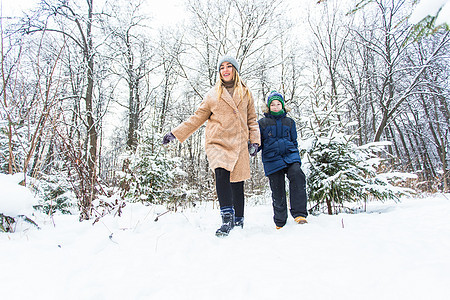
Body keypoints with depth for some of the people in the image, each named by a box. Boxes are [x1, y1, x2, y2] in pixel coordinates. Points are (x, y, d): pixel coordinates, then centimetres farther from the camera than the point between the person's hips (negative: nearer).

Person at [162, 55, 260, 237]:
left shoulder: (245, 93, 16)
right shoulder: (212, 95, 13)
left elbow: (252, 119, 19)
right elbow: (197, 118, 14)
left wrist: (254, 140, 5)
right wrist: (175, 133, 9)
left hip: (239, 144, 1)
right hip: (217, 142, -1)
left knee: (238, 184, 1)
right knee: (222, 174, -25)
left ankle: (238, 222, 18)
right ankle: (227, 219, -18)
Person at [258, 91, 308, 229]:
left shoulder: (289, 122, 18)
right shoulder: (262, 123, 12)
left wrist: (296, 159, 16)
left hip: (289, 155, 1)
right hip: (272, 159, -1)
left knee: (297, 174, -30)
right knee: (278, 191, -1)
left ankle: (299, 213, -27)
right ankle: (280, 222, 18)